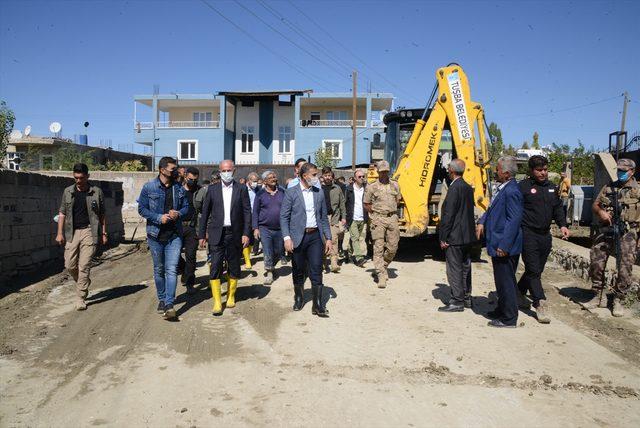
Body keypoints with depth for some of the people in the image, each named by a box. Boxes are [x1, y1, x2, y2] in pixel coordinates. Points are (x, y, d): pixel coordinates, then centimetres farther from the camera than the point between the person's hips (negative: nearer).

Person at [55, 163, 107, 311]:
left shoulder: (96, 192, 3)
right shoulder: (68, 192, 9)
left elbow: (102, 214, 7)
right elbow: (62, 213, 11)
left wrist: (103, 233, 4)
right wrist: (60, 233, 4)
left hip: (88, 231, -3)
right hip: (72, 233, 3)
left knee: (84, 266, -6)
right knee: (70, 265, 2)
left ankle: (80, 298, 1)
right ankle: (83, 284, 31)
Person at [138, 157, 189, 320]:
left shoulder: (179, 188, 5)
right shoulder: (149, 187, -3)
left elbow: (186, 207, 12)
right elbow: (142, 208, -3)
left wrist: (178, 214, -11)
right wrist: (159, 218, -16)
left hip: (174, 235, 1)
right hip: (156, 234, -1)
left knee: (172, 269, -9)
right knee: (159, 269, 13)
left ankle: (169, 304, -10)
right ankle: (162, 299, 30)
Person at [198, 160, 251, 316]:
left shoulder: (241, 189, 3)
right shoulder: (212, 189, 5)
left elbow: (247, 212, 1)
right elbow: (205, 213, 7)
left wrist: (246, 233, -6)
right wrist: (202, 235, 4)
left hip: (235, 234, 0)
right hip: (217, 234, 0)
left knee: (234, 268, 10)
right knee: (215, 268, -5)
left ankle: (231, 296, 27)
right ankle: (217, 302, 1)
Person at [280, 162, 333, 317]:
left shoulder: (319, 193, 9)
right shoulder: (291, 193, -3)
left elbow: (324, 217, 12)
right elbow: (284, 217, -5)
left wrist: (328, 238, 7)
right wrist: (287, 238, -14)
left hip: (315, 236, 2)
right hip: (298, 237, -2)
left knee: (316, 271, -1)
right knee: (298, 271, 10)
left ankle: (318, 305, 4)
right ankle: (299, 298, 31)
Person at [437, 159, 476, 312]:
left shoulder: (454, 188, -18)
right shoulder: (468, 188, 11)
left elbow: (448, 214, -20)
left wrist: (443, 237, -16)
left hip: (455, 236, -9)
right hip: (467, 235, 9)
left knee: (454, 269, -2)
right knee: (465, 267, 17)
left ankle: (457, 301, 3)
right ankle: (466, 298, 27)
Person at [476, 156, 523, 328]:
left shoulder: (512, 192, -20)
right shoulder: (502, 189, 10)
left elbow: (514, 220, -23)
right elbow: (492, 208, 22)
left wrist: (503, 246, -24)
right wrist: (482, 222, 6)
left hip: (505, 247, -10)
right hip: (498, 244, 10)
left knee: (506, 281, 0)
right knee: (501, 280, 21)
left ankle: (509, 318, 12)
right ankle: (502, 310, 35)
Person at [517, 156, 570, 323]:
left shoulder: (552, 187, 14)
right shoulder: (523, 187, -7)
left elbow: (558, 208, 20)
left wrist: (562, 225, 5)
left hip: (545, 235, 7)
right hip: (528, 234, -7)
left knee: (537, 269, 14)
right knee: (533, 270, -7)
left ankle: (519, 292, 32)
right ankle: (540, 304, -4)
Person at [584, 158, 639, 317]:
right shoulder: (609, 188, 14)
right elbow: (594, 205, 15)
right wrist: (600, 212, -8)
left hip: (627, 234, -3)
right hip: (605, 232, 3)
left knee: (625, 269, -5)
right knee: (596, 264, 2)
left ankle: (618, 300, 10)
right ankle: (599, 296, 17)